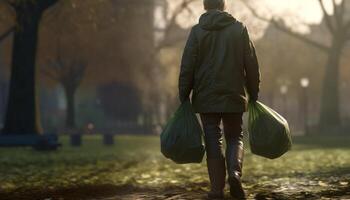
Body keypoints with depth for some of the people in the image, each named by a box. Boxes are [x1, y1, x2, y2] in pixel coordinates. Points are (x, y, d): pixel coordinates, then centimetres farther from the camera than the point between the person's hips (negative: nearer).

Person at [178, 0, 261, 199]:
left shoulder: (197, 31, 0)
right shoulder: (239, 29, 3)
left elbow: (187, 68, -3)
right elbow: (252, 65, 3)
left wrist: (184, 97, 3)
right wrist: (253, 94, 11)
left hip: (206, 98, -1)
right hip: (234, 96, 1)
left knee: (213, 141, 5)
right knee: (235, 136, 14)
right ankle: (235, 172, -12)